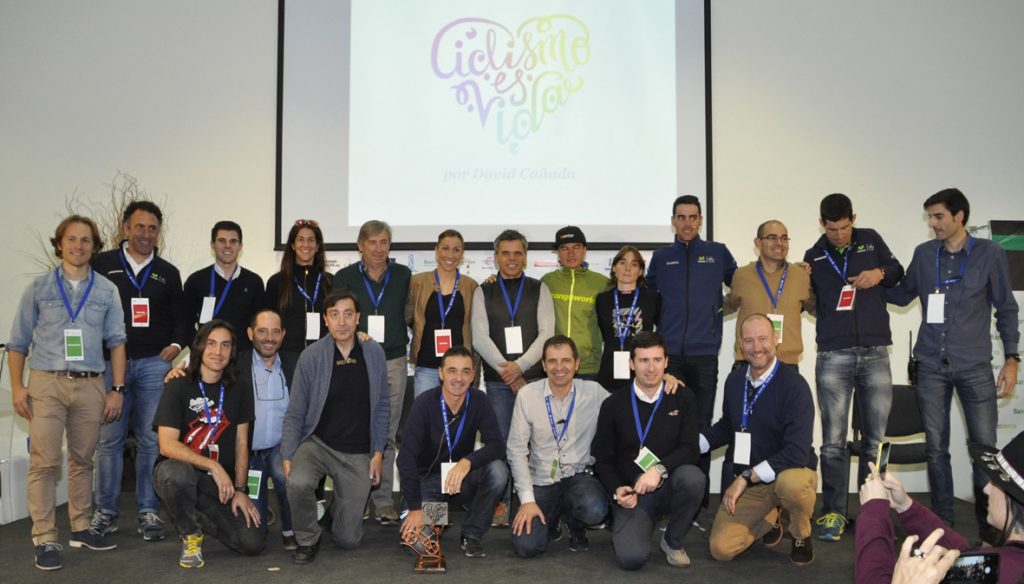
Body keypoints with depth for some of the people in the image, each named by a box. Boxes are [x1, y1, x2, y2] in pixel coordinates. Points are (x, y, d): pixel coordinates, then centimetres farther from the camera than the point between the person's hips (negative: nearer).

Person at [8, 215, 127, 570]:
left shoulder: (106, 291, 8)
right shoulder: (39, 288, 5)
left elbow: (116, 341, 6)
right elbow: (18, 342, 6)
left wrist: (118, 389, 1)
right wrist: (17, 387, -3)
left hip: (90, 385, 2)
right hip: (46, 383, -2)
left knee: (83, 460, 10)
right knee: (45, 462, -5)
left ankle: (80, 528, 23)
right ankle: (45, 539, 1)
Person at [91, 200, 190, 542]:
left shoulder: (168, 273, 14)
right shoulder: (102, 265, 6)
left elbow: (181, 317, 18)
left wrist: (177, 344, 2)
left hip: (154, 363, 2)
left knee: (151, 440, 2)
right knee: (109, 439, 1)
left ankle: (148, 511, 10)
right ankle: (105, 511, 13)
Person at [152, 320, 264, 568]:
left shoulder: (238, 391, 7)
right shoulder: (179, 387, -6)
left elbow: (241, 444, 5)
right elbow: (167, 445, -16)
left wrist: (240, 489, -6)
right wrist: (213, 465, -25)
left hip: (222, 483, 3)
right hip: (178, 473, -3)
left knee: (252, 544, -13)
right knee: (177, 472, -40)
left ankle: (205, 515, 19)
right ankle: (191, 535, -9)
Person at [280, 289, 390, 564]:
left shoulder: (374, 353, -3)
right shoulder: (311, 356, -9)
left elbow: (381, 407, 4)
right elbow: (295, 413, -4)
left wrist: (378, 452, 0)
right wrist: (288, 456, -13)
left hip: (358, 453, 2)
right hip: (318, 443, -1)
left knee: (348, 540, 3)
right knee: (298, 483, -36)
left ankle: (341, 506, 40)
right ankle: (307, 540, -4)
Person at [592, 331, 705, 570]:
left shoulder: (683, 398, -1)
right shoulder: (613, 405, -2)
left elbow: (690, 449, -10)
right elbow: (603, 459, 4)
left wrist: (660, 469, -28)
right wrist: (617, 490, -14)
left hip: (669, 486, 2)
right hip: (632, 492, -1)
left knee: (692, 477, -34)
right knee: (632, 557, -26)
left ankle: (673, 541, -5)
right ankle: (622, 527, 13)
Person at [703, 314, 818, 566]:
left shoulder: (794, 385, -19)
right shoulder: (734, 380, -2)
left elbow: (797, 453, -26)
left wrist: (746, 477, -25)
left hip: (788, 473, -4)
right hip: (744, 483, 4)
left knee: (792, 483, -40)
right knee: (721, 548, -11)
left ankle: (801, 536, -3)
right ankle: (769, 519, 21)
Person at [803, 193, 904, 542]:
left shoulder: (871, 241, 8)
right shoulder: (814, 256, 9)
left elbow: (899, 273, 17)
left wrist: (880, 273, -3)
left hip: (875, 354, 1)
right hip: (833, 356, 0)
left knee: (876, 440, 5)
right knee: (833, 442, -2)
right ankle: (834, 512, 6)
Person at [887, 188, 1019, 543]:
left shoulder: (989, 254, 1)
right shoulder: (924, 254, 8)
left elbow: (1006, 309, 4)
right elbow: (903, 295, 19)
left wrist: (1011, 359, -2)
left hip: (974, 366, -2)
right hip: (932, 366, 2)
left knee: (985, 446, -3)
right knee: (936, 447, 5)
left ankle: (990, 526, 12)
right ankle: (942, 522, 17)